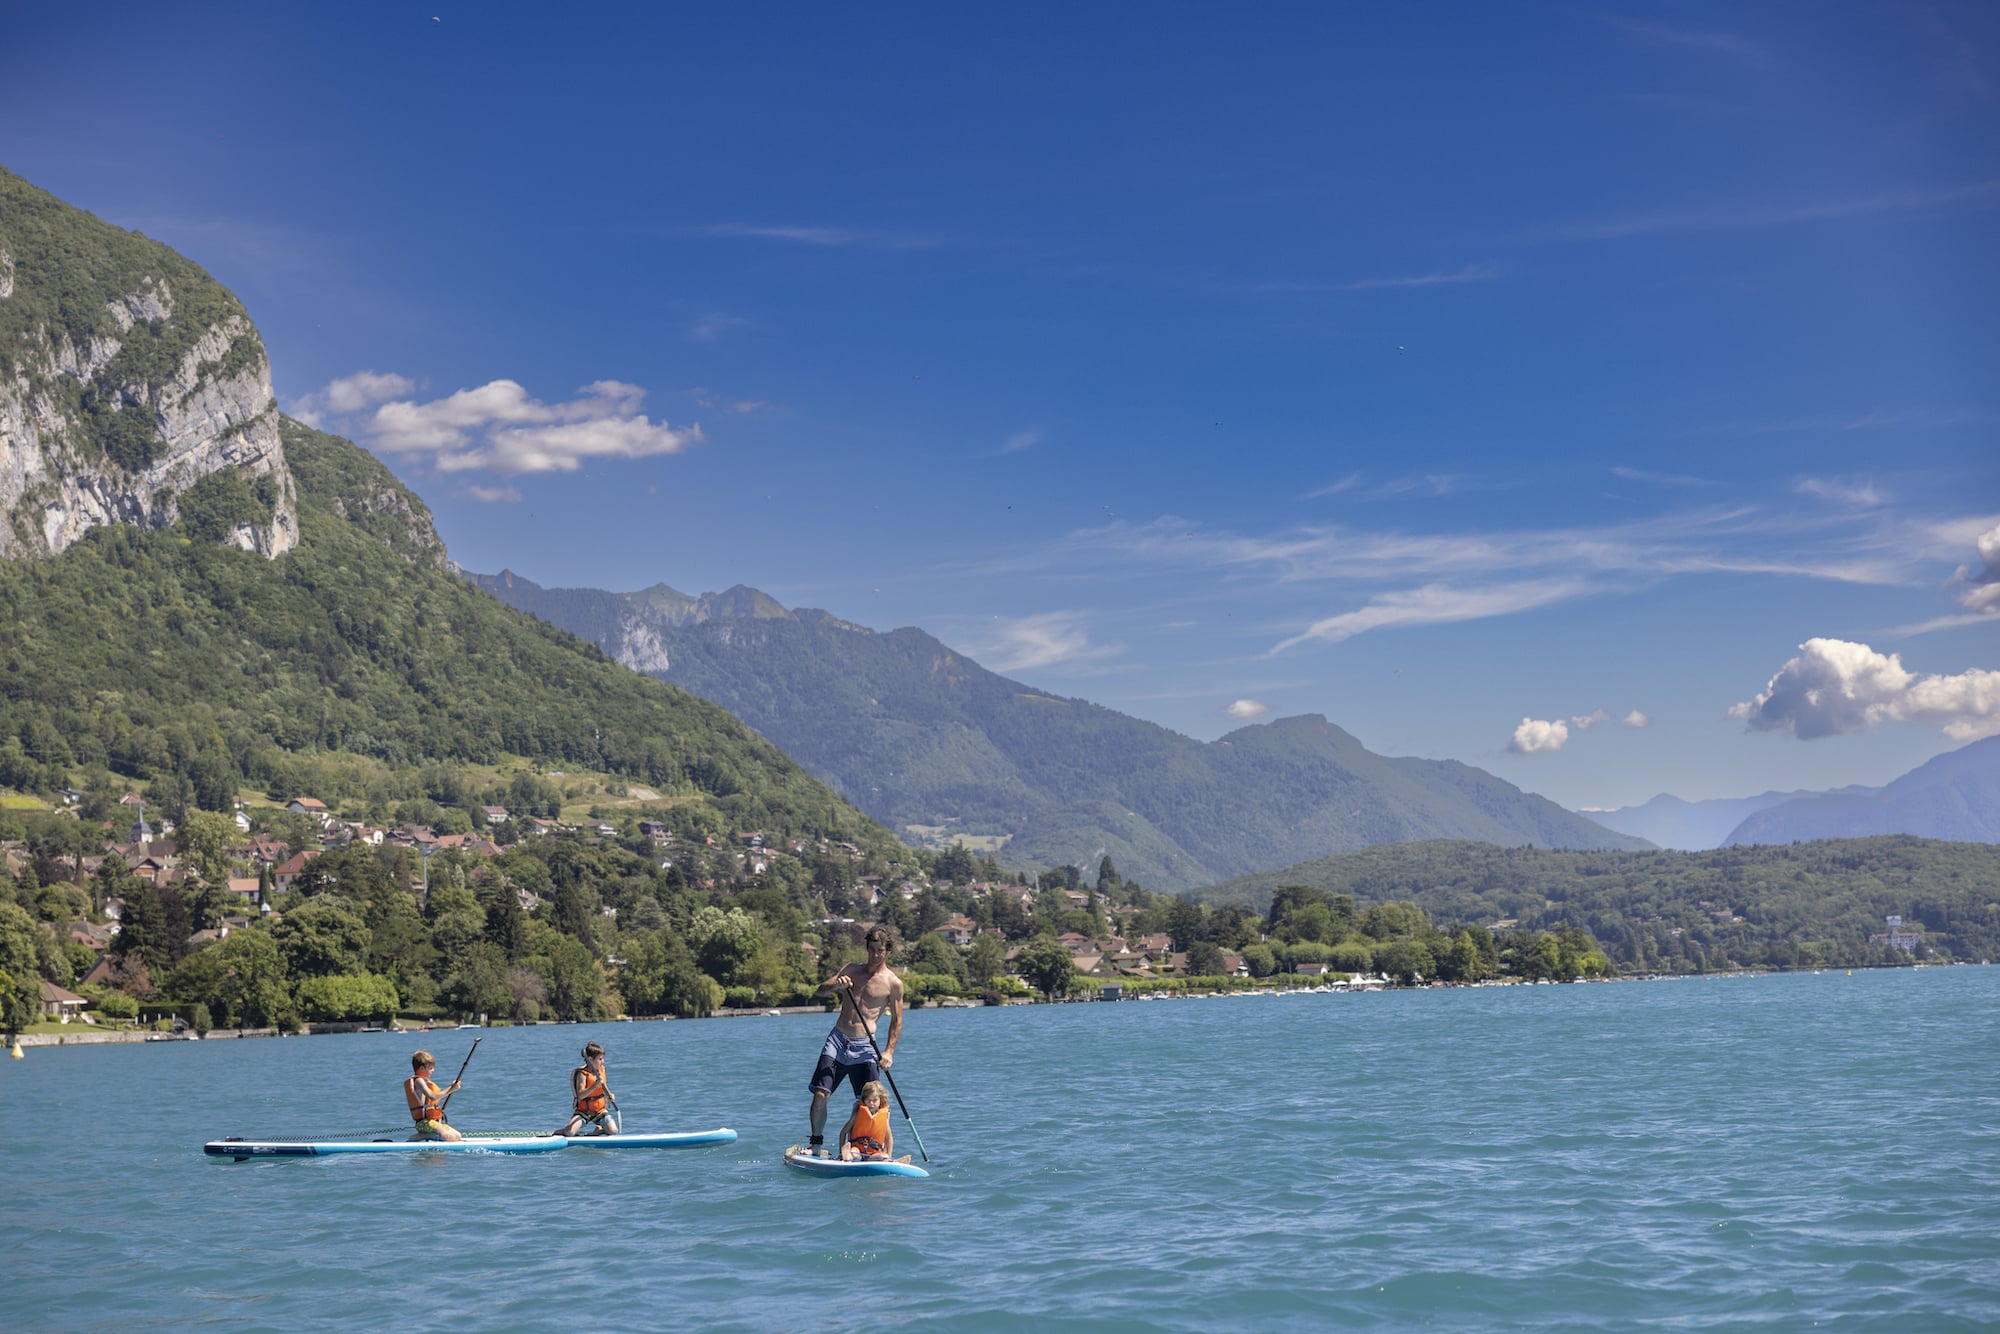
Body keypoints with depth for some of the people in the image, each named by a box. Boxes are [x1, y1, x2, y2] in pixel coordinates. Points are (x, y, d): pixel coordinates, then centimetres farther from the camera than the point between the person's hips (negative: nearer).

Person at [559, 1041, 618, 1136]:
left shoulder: (601, 1069, 3)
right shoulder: (582, 1074, -17)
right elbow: (580, 1095, -28)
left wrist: (609, 1094, 1)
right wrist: (595, 1085, -38)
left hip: (600, 1111, 5)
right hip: (583, 1111, -5)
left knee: (613, 1131, -19)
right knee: (569, 1132, -27)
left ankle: (599, 1129, 14)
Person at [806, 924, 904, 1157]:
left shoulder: (893, 984, 0)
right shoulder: (852, 970, 10)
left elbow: (896, 1021, 4)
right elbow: (821, 988, 3)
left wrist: (889, 1051, -6)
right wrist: (836, 984, -20)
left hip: (864, 1047, -2)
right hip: (837, 1040, 2)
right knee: (820, 1094, -5)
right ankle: (815, 1143, 11)